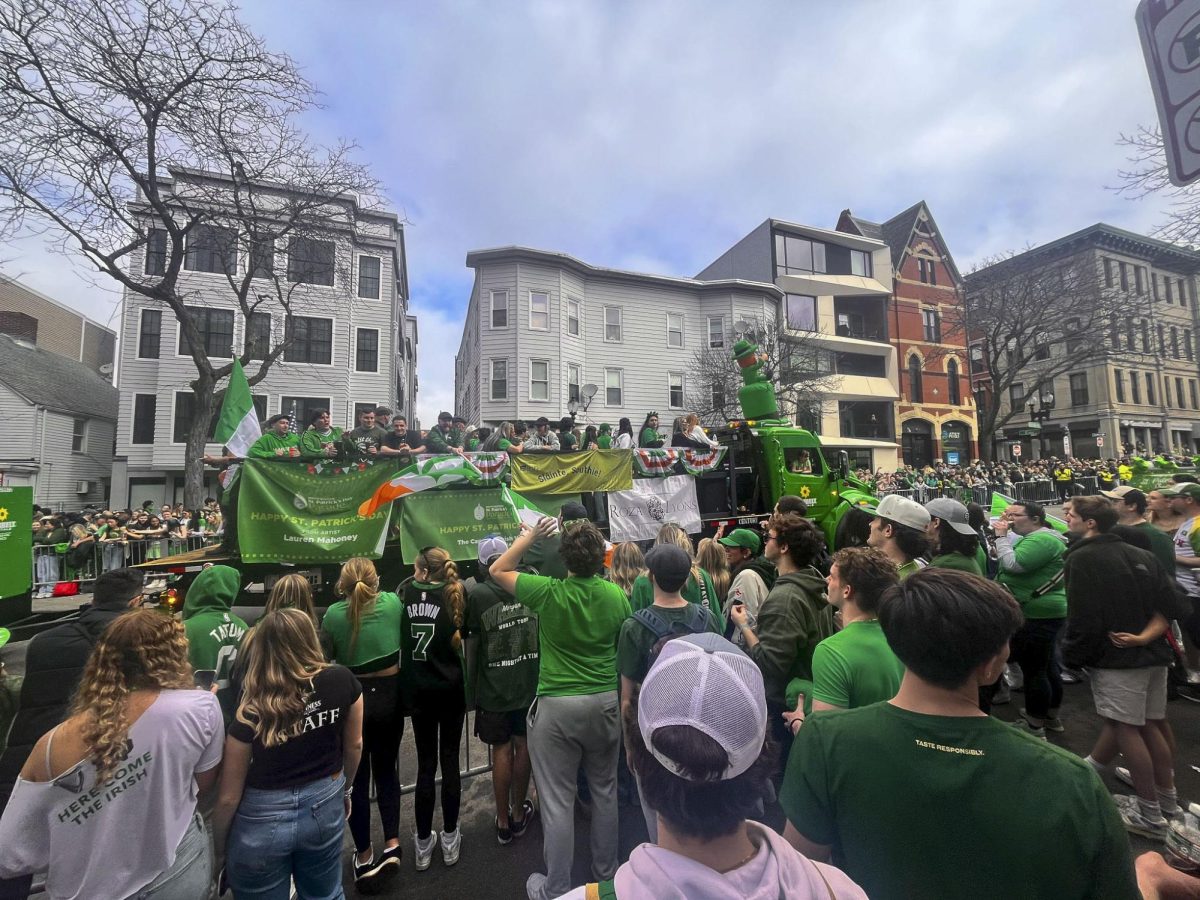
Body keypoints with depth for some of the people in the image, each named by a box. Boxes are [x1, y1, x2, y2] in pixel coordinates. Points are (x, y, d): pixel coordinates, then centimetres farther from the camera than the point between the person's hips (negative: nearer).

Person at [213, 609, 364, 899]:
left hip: (263, 821, -2)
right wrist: (345, 790, 16)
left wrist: (217, 848, 7)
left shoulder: (250, 712, -22)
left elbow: (229, 797, -12)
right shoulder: (342, 681, -17)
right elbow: (354, 745, -2)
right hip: (324, 807, 2)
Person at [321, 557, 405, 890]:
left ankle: (364, 857, 27)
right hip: (389, 695, 1)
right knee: (386, 770, 21)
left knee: (357, 778, 16)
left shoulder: (334, 614, -14)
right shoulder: (392, 602, -10)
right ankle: (392, 844, 19)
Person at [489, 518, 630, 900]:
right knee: (604, 790, 22)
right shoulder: (616, 595, -9)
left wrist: (530, 536, 1)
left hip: (556, 706, -3)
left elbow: (498, 571, -2)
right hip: (606, 701, 4)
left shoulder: (548, 593, -17)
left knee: (557, 801, 12)